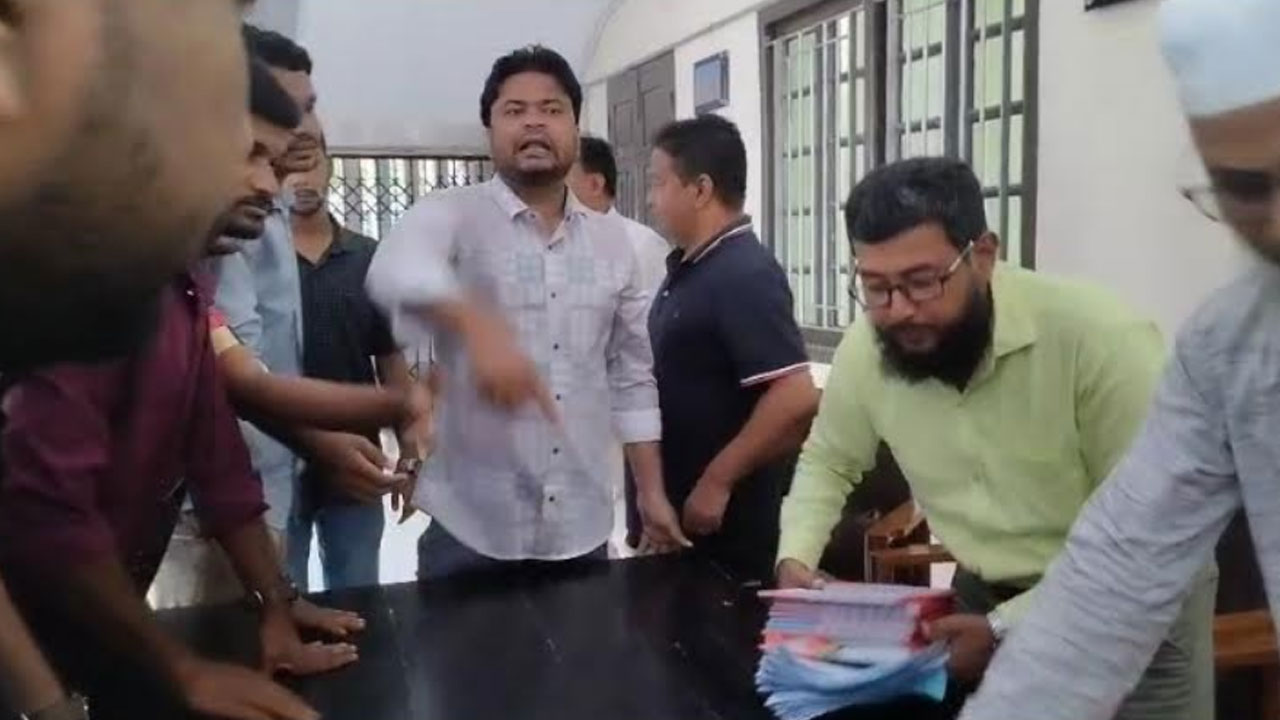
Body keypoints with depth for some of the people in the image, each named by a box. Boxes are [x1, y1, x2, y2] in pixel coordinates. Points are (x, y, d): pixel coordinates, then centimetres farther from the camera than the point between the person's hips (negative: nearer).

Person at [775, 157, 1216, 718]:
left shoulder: (1100, 338, -28)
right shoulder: (865, 349, -14)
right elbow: (827, 463, 4)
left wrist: (1008, 628, -26)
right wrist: (795, 559, -12)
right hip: (985, 599, 4)